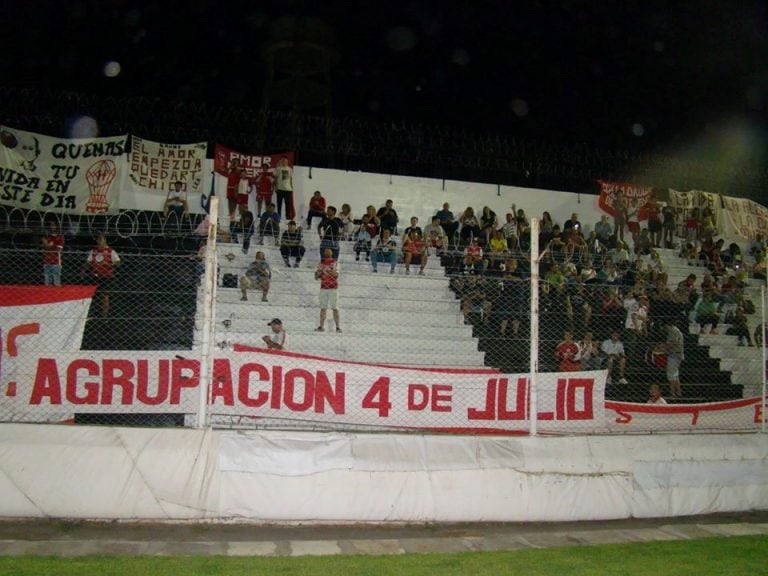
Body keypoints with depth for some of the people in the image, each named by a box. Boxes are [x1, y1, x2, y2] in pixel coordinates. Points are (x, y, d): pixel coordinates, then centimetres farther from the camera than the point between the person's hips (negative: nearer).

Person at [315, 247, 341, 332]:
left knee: (335, 308, -4)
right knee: (323, 308, 4)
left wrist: (328, 270, -27)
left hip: (333, 288, -3)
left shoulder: (334, 263, -1)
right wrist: (319, 271, -9)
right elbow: (316, 277, 11)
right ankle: (321, 326, 7)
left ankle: (338, 327, -2)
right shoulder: (321, 263, 9)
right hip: (323, 288, 3)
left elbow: (336, 275, -16)